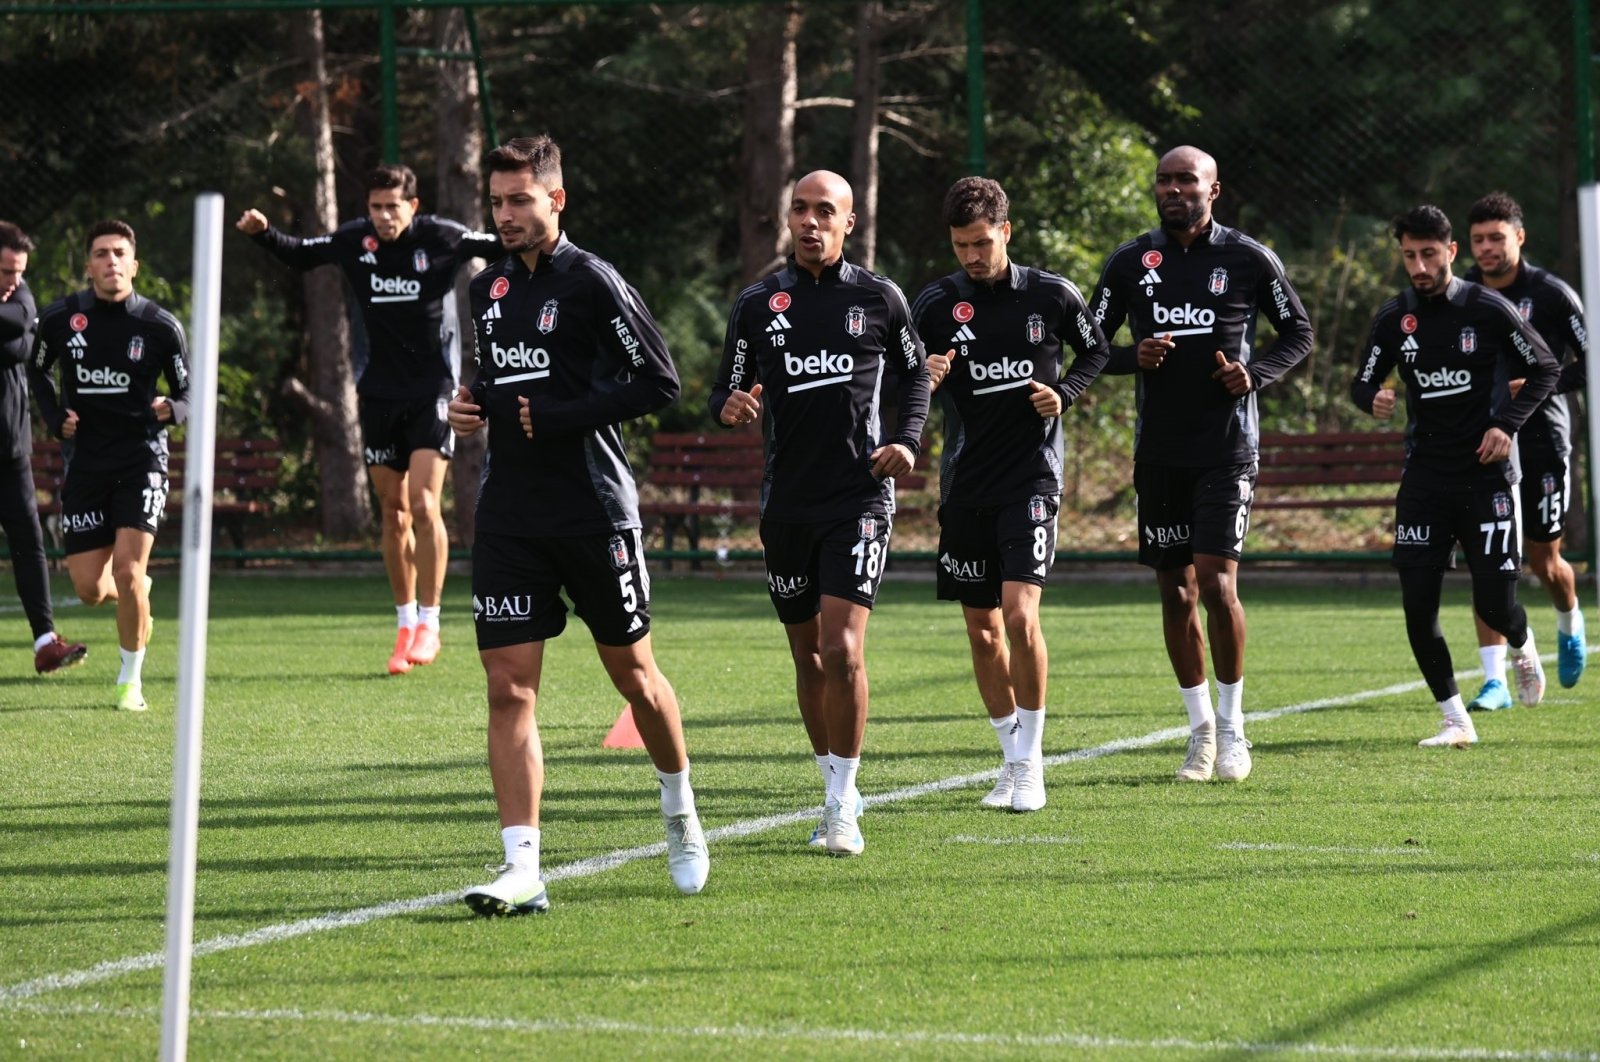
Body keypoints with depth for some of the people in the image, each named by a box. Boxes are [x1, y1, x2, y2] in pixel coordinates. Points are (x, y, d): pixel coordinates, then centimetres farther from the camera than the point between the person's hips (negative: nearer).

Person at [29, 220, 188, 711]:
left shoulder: (161, 326, -6)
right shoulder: (60, 317, -2)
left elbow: (190, 395, 3)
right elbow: (37, 371, 17)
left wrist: (170, 409, -19)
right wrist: (56, 418, 1)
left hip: (142, 458, -2)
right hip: (85, 462, 2)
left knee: (127, 569, -16)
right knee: (89, 588, 0)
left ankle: (131, 679, 2)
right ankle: (136, 593, 38)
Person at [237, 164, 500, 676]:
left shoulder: (440, 237, -9)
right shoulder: (354, 240, 1)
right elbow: (300, 255, 18)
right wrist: (264, 234, 2)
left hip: (432, 390, -4)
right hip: (379, 393, 4)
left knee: (423, 504, -14)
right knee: (394, 513, 6)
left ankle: (429, 623, -4)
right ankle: (405, 624, 17)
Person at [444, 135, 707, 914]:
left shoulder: (592, 283, -9)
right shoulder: (487, 289, 11)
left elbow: (659, 382, -12)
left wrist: (557, 417, -16)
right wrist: (471, 409, 5)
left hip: (594, 512, -5)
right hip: (509, 519, 5)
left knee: (633, 674, 9)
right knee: (508, 688, -6)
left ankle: (681, 817, 34)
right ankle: (522, 868, -8)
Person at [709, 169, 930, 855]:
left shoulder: (879, 299, 2)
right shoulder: (757, 304, 5)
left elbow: (915, 374, 15)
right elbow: (726, 391, 9)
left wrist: (907, 439, -2)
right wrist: (729, 406, -15)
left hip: (860, 496, -3)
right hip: (787, 502, 3)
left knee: (842, 650, -15)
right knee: (808, 656, 10)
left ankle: (842, 806, -6)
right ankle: (838, 793, 26)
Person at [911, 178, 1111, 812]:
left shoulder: (1051, 296, -2)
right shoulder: (936, 303, 1)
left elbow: (1096, 350, 14)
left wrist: (1064, 393, -5)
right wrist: (922, 382, -16)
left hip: (1032, 478, -3)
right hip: (965, 485, 3)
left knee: (1019, 616, -17)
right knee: (983, 630, 7)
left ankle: (1031, 765, -7)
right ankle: (1014, 759, 21)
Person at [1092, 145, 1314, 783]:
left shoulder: (1248, 260, -1)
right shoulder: (1128, 263, 5)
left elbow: (1299, 333, 9)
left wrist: (1255, 373, -10)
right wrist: (1134, 358, -11)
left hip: (1226, 448, -3)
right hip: (1158, 451, 3)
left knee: (1217, 583, -13)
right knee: (1176, 592, 7)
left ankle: (1232, 726, 2)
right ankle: (1200, 728, 20)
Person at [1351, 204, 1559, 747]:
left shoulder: (1488, 309, -6)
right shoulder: (1393, 318, 2)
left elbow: (1545, 370, 2)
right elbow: (1362, 383, 10)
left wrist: (1508, 423, -11)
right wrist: (1372, 398, -14)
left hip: (1486, 476, -3)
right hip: (1424, 478, 3)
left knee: (1494, 604, -7)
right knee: (1417, 607, -6)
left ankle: (1523, 648, 31)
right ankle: (1456, 721, 7)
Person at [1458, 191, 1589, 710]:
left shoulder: (1551, 294, -8)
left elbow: (1590, 362, -7)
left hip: (1541, 440, -2)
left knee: (1545, 563, 6)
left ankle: (1569, 622, 41)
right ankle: (1495, 681, -5)